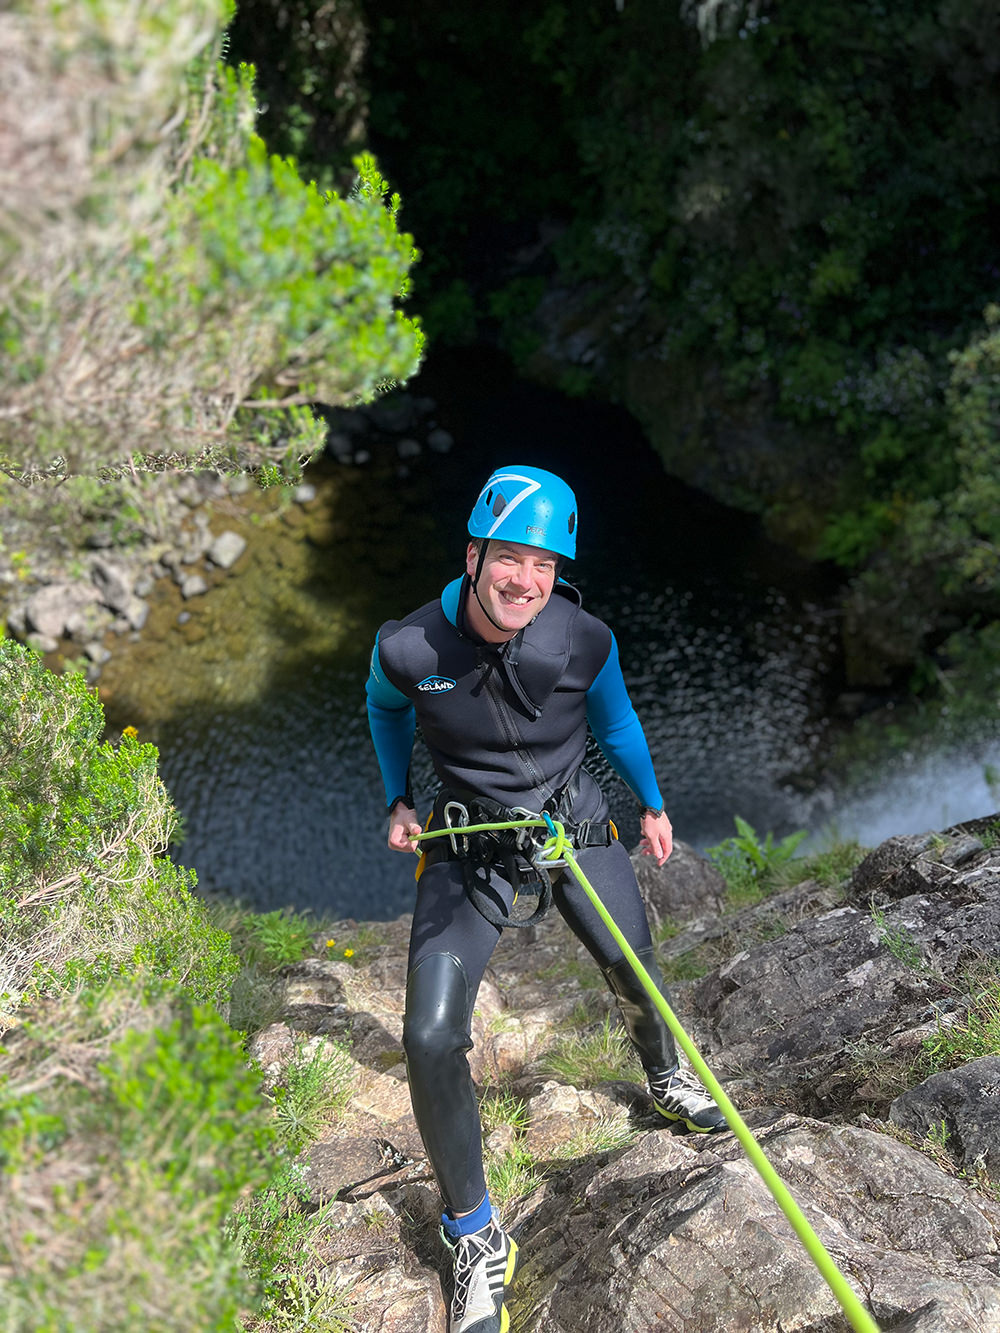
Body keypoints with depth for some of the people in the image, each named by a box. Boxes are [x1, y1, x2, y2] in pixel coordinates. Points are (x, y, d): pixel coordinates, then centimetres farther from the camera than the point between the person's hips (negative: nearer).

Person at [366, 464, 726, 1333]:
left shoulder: (584, 641, -18)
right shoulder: (408, 649, -21)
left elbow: (615, 721, 6)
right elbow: (385, 707, 6)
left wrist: (652, 805, 17)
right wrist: (399, 801, 5)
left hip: (576, 823, 2)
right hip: (468, 846, -1)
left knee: (636, 975, 16)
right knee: (432, 1039, -13)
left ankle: (666, 1078, 54)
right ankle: (476, 1238, 7)